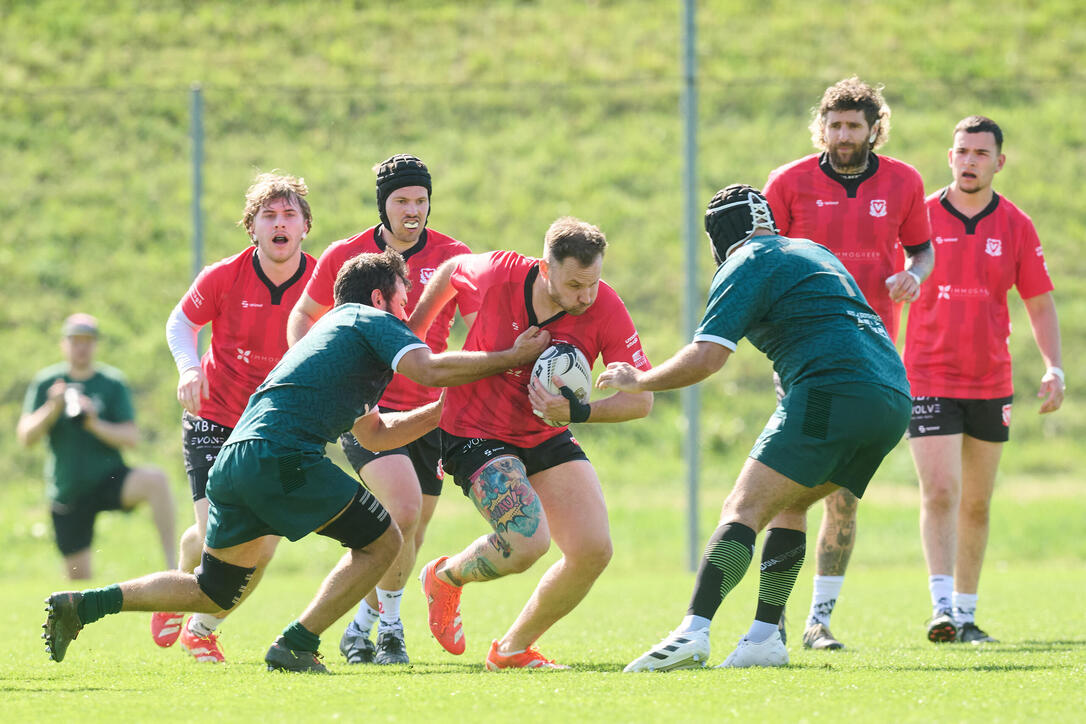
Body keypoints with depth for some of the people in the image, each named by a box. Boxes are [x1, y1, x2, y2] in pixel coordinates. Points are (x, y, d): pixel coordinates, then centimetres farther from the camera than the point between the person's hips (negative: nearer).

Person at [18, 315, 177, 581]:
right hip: (68, 493, 1)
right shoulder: (46, 383, 3)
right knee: (78, 578, -1)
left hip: (108, 479, -1)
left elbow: (131, 438, -8)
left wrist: (95, 424, -24)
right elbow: (25, 436, -5)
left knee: (155, 479, -34)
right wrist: (52, 409, -21)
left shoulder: (113, 382, 0)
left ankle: (173, 565, -35)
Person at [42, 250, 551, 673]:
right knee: (381, 541, 2)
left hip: (232, 461, 9)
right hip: (282, 456, -9)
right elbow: (429, 369, -12)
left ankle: (84, 604, 11)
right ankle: (296, 646, -3)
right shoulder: (372, 321, 6)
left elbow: (375, 433, 39)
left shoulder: (336, 331, 34)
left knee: (215, 593, 19)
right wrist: (513, 358, -7)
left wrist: (443, 409, 34)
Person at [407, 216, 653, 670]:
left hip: (547, 437, 4)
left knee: (593, 550, -9)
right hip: (476, 433, -4)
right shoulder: (498, 275, -22)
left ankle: (512, 649, 15)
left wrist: (579, 412, -32)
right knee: (528, 541, -24)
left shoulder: (605, 309, -19)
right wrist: (411, 331, 13)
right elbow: (449, 271, 3)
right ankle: (445, 577, 11)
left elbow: (642, 398, -16)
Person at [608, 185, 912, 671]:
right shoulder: (812, 252, 30)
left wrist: (637, 381, 7)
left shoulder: (744, 266, 4)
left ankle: (693, 632, -28)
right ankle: (765, 639, 12)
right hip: (893, 399, 8)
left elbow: (706, 357, -6)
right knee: (789, 504, 22)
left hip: (832, 393, -8)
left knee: (744, 509, -11)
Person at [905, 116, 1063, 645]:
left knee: (977, 504, 9)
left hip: (991, 382, 3)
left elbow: (1040, 303, 7)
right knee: (940, 492, -15)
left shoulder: (1015, 227, 3)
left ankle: (966, 614, 18)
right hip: (929, 378, -3)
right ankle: (942, 608, -19)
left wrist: (1054, 368, -4)